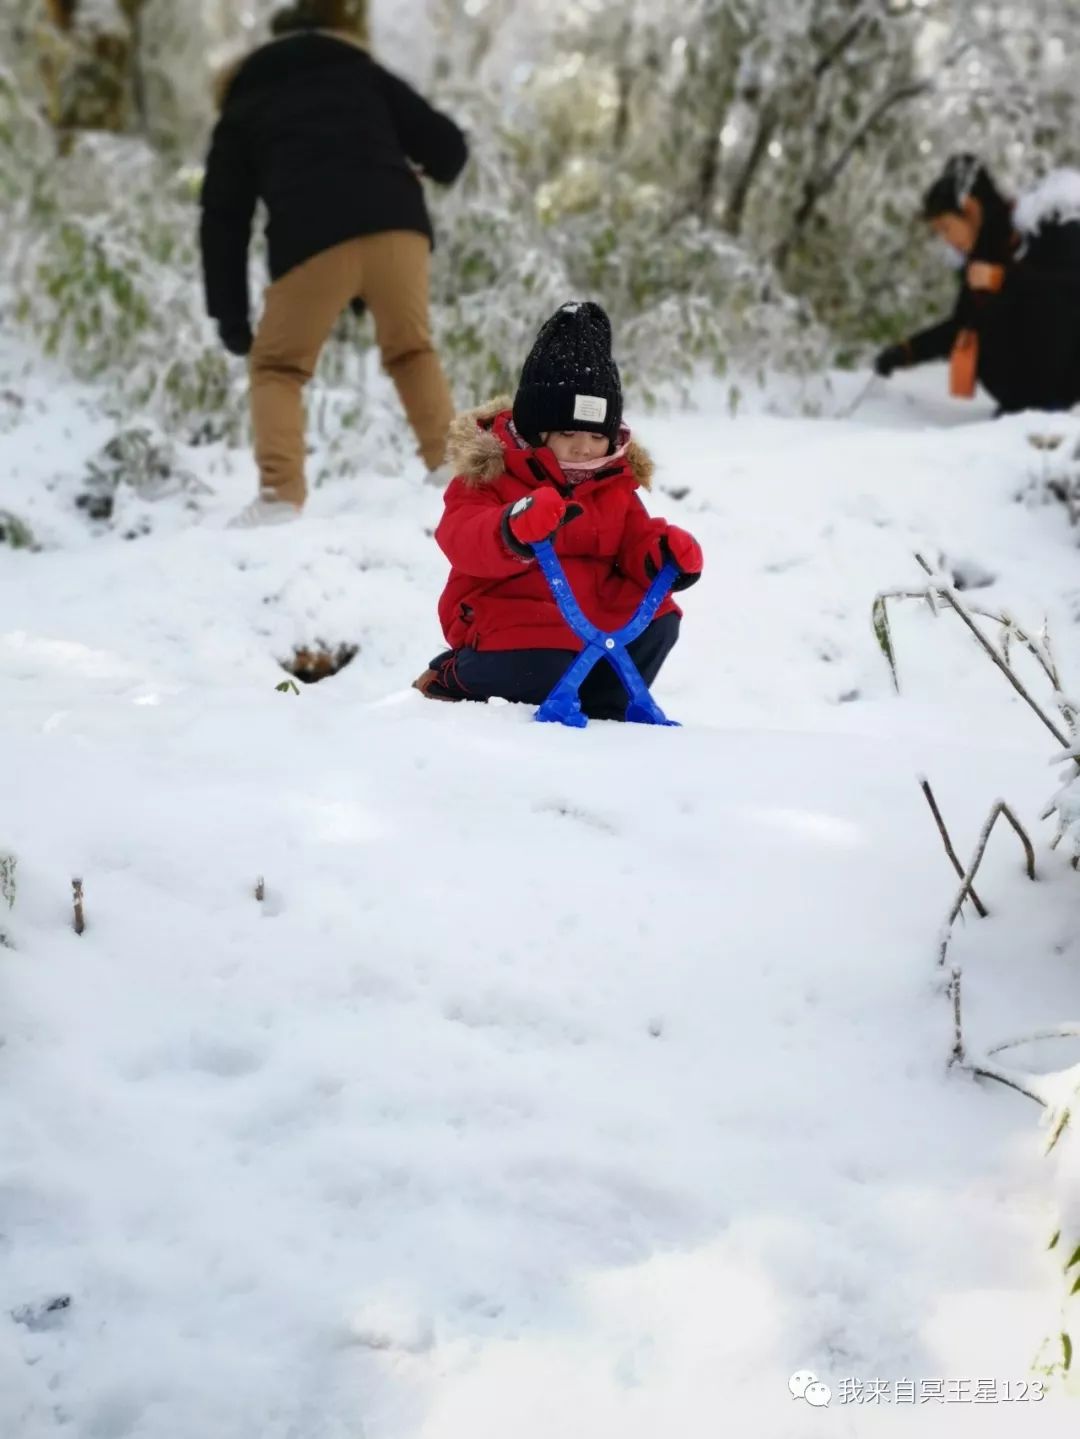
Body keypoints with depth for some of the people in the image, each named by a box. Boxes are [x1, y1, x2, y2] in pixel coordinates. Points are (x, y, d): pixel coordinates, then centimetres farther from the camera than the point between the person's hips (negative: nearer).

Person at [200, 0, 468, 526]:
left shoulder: (243, 106, 27)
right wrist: (430, 172, 44)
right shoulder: (363, 74, 28)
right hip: (396, 225, 2)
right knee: (411, 350, 25)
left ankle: (281, 498, -3)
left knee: (278, 366, 14)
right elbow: (447, 145, 20)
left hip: (311, 241, -1)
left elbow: (223, 217, 18)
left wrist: (230, 316, 18)